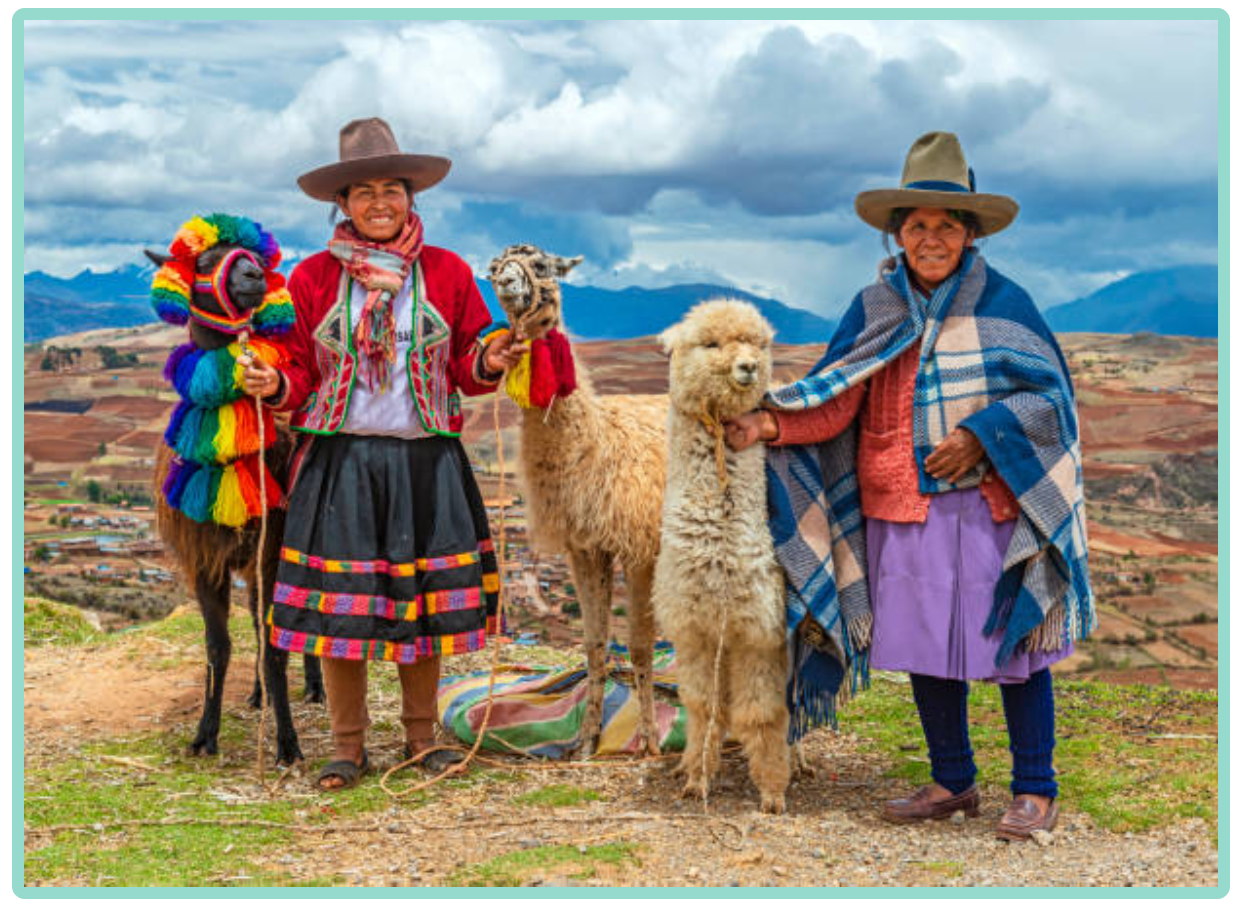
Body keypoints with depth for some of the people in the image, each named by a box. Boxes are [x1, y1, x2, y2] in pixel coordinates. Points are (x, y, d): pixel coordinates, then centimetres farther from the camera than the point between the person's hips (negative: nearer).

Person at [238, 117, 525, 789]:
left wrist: (489, 365, -13)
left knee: (423, 601, 7)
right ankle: (348, 746, 15)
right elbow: (304, 369, 7)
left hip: (424, 459, 1)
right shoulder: (314, 277, 3)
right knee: (338, 604, 1)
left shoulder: (446, 273, 5)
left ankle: (420, 736, 23)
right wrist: (276, 386, -14)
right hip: (339, 459, -1)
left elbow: (466, 367, 8)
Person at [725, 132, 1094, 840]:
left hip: (994, 505, -3)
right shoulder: (873, 308, 6)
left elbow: (1050, 391, -2)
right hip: (902, 509, 4)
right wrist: (772, 423, -16)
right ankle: (953, 783, 26)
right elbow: (835, 399, 1)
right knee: (925, 645, 10)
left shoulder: (1003, 302, -2)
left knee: (1013, 644, 0)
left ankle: (1035, 790, 12)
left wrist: (980, 433, -15)